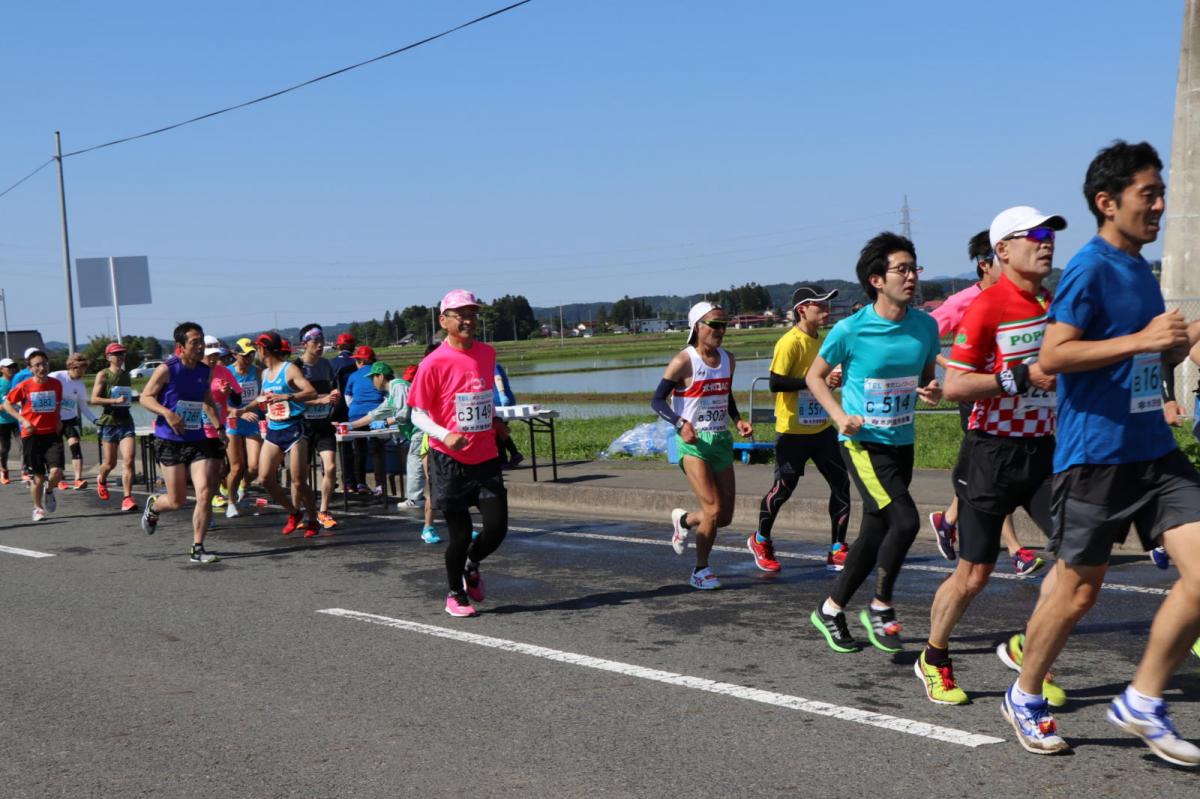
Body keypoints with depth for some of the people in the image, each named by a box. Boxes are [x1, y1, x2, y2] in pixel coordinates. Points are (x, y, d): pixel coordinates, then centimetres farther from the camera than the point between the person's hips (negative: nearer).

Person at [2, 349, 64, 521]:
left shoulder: (56, 384, 2)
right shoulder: (24, 386, -6)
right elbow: (7, 404, 5)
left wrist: (58, 420, 5)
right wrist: (22, 420, -8)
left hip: (52, 434, 1)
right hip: (32, 435, -1)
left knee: (56, 471, -14)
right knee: (38, 476, 4)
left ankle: (49, 491, 19)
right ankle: (38, 508, 25)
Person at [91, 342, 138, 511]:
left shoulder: (126, 375, 13)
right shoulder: (103, 375, -3)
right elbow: (94, 399, -12)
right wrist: (115, 401, -21)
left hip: (126, 421, 3)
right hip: (109, 422, -3)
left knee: (128, 460, -12)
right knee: (110, 463, 8)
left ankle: (127, 498, -13)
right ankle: (101, 479, 42)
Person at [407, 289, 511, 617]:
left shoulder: (487, 354, 7)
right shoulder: (434, 363, -10)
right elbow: (418, 414, -7)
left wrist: (495, 422, 10)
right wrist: (445, 435, -23)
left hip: (486, 458, 4)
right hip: (449, 460, -4)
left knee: (497, 528, -4)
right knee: (460, 534, 2)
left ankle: (471, 565, 29)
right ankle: (455, 595, 25)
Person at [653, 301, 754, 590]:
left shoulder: (728, 359, 8)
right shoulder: (683, 362, -11)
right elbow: (657, 401, -10)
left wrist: (738, 419, 3)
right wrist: (681, 423, -26)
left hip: (721, 441, 6)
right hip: (693, 443, -6)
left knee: (725, 517, 6)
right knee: (714, 508, -14)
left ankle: (683, 520, 37)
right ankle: (701, 570, 5)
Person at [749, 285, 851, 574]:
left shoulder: (820, 340, 10)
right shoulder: (790, 342, -16)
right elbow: (775, 382, -24)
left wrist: (834, 378, 4)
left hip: (822, 428, 7)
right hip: (793, 431, -7)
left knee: (841, 484, 0)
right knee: (783, 488, 3)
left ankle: (837, 551, 8)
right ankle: (760, 541, 27)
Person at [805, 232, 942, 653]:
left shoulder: (926, 325, -1)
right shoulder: (850, 330, -14)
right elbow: (815, 376, 0)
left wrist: (934, 392, -8)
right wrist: (840, 416, -14)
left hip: (902, 444, 6)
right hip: (863, 443, -6)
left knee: (875, 533, 11)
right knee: (905, 520, -20)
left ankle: (831, 609, 28)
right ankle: (880, 608, 1)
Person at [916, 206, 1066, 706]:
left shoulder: (1054, 306, 9)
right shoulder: (986, 307, -13)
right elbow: (954, 386, -19)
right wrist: (1023, 376, -24)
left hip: (1042, 450, 6)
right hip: (992, 454, -6)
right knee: (974, 574, 2)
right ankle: (933, 660, 25)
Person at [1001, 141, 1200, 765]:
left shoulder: (1142, 272, 15)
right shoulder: (1090, 268, -10)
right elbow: (1053, 357, -19)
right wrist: (1140, 339, -21)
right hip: (1095, 454, -7)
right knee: (1078, 592, 3)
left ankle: (1141, 702, 11)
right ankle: (1024, 698, 25)